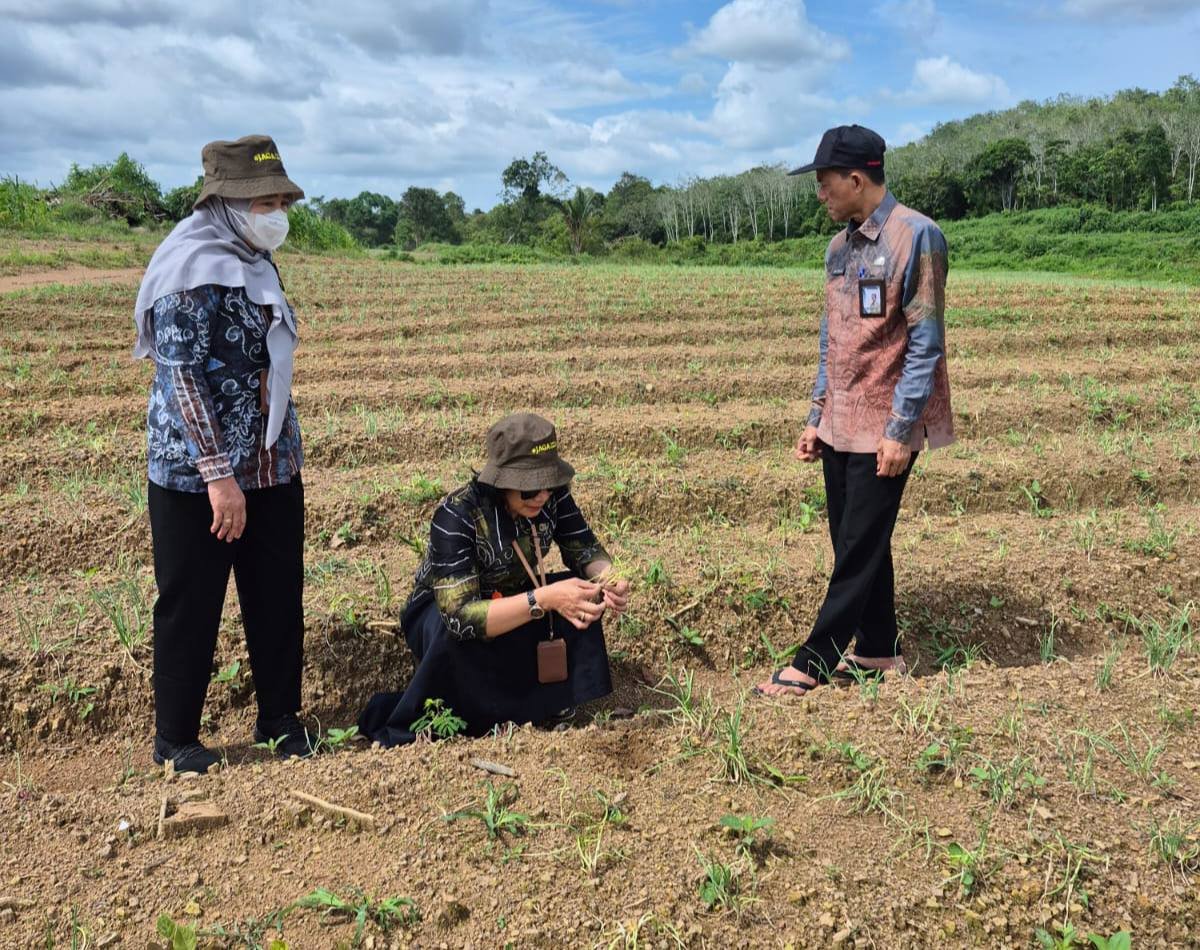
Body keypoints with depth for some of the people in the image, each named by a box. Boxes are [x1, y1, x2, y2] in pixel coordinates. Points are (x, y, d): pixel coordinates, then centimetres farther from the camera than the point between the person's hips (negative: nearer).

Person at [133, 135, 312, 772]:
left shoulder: (256, 262, 10)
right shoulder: (192, 269, -15)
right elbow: (180, 378, -20)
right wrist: (217, 475, -23)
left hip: (273, 467, 8)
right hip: (197, 477, -8)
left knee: (278, 597, 14)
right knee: (190, 608, 6)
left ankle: (280, 719, 29)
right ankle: (175, 739, 23)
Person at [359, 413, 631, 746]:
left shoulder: (552, 495, -20)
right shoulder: (455, 516, -34)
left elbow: (585, 549, -10)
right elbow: (460, 616, -40)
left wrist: (608, 578, -34)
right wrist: (543, 599, -51)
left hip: (511, 599, 5)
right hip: (440, 612, -5)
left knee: (581, 597, -21)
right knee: (461, 635, -38)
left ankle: (549, 698, -3)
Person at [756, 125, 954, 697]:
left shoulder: (916, 237, -12)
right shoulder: (839, 247, 12)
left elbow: (925, 343, -15)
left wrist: (901, 430, -17)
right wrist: (816, 418, 13)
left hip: (884, 429, -8)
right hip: (840, 426, 8)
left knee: (859, 549, 0)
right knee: (855, 545, 12)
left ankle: (813, 662, 7)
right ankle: (877, 651, 25)